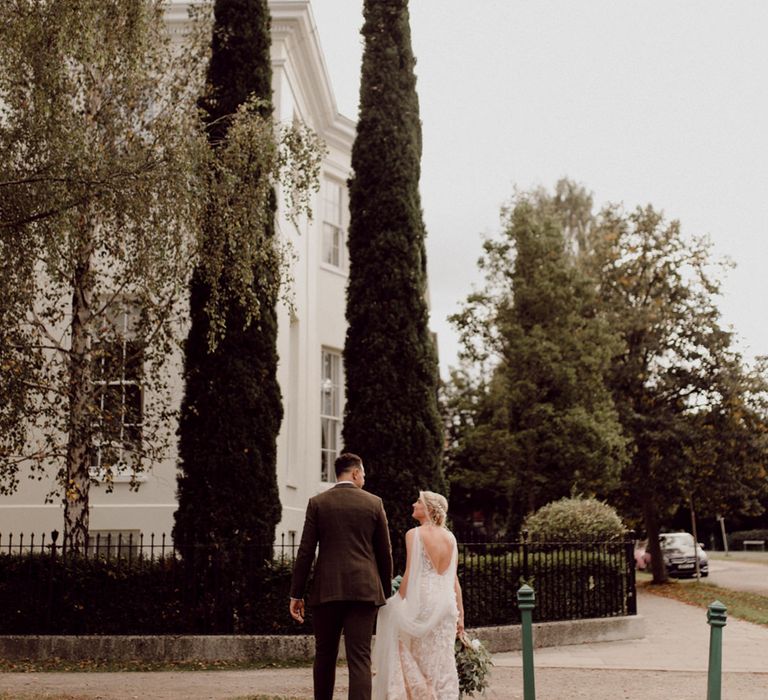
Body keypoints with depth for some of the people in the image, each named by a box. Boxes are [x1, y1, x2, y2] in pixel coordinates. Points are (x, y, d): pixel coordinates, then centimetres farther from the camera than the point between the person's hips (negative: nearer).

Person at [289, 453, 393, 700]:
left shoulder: (317, 503, 2)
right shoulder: (374, 503, 4)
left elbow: (305, 552, -1)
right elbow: (385, 552, 7)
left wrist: (296, 594, 3)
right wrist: (386, 591, 18)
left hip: (327, 591, 1)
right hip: (364, 590, -1)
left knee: (324, 656, 15)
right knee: (359, 659, -3)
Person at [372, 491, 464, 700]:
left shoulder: (414, 534, -6)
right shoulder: (450, 537, 9)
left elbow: (409, 575, -10)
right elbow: (454, 579, 9)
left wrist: (398, 602, -5)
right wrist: (460, 613, 11)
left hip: (422, 600, -5)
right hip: (446, 602, 5)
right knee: (443, 661, 7)